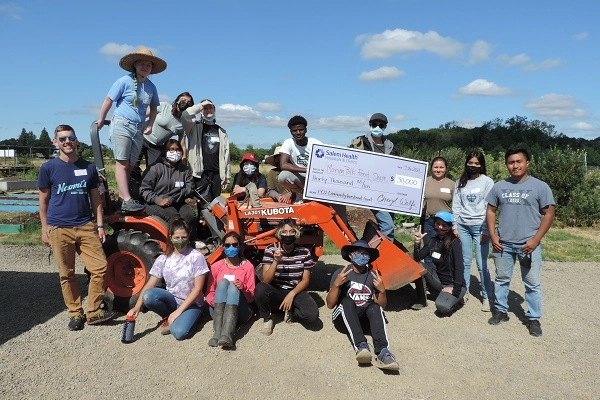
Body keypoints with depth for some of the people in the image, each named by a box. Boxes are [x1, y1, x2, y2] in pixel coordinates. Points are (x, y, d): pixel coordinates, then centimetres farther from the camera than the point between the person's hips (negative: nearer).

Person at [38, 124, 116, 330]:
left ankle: (94, 311, 7)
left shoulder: (89, 167, 7)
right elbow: (44, 200, 6)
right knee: (67, 274, 5)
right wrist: (45, 229, 3)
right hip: (59, 229, -2)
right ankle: (75, 313, 18)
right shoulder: (48, 168, 1)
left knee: (100, 267, -5)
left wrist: (100, 225, 4)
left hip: (85, 226, 2)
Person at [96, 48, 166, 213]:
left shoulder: (151, 87, 10)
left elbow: (153, 108, 22)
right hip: (121, 125, -5)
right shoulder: (124, 81, -6)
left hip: (139, 129, 6)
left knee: (130, 165, 5)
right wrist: (101, 120, 7)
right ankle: (127, 201, -18)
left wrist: (149, 125, 7)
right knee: (122, 162, -11)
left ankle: (122, 196, 10)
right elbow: (108, 100, 0)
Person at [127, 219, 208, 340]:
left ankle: (187, 318, 1)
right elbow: (149, 285, -3)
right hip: (171, 300, 4)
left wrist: (178, 311, -17)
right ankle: (168, 317, 0)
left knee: (179, 332, -33)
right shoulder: (163, 259, 0)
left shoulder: (196, 257, -11)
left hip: (191, 304, -4)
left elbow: (197, 288, -13)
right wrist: (137, 307, -18)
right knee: (148, 296, -27)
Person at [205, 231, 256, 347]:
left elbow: (251, 297, 0)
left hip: (240, 311, -1)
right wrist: (213, 301, -16)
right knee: (223, 281, -25)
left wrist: (243, 288, -21)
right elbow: (209, 293, 8)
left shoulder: (248, 266, 4)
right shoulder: (216, 266, 9)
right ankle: (218, 332, -43)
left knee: (233, 286, -30)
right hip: (218, 310, 1)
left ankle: (227, 334, -52)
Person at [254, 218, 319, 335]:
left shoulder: (304, 252, -5)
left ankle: (291, 313, 5)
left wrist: (291, 294, -19)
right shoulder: (270, 250, -9)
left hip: (296, 292, 0)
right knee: (260, 288, -34)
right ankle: (266, 319, -5)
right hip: (276, 292, 0)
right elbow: (265, 280, -15)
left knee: (312, 314, -29)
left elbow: (305, 280, -2)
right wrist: (276, 261, -31)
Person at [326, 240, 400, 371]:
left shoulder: (373, 275, 7)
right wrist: (336, 285, -21)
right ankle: (361, 346, -46)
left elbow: (381, 306, 6)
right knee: (347, 300, -33)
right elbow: (330, 304, -5)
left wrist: (382, 290, -13)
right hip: (344, 319, -2)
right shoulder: (340, 273, -2)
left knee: (375, 306, -30)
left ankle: (382, 352, -47)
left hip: (364, 320, 2)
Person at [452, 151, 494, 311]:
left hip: (480, 227, -3)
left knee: (482, 264, -1)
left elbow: (490, 208, -4)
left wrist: (486, 231, -8)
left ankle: (486, 296, 10)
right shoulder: (460, 182, 10)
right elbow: (456, 206, 9)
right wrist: (455, 226, 2)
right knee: (464, 262, 6)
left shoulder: (487, 182, -1)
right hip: (463, 226, 3)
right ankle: (463, 292, 19)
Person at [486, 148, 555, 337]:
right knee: (501, 279, 14)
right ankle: (500, 310, 29)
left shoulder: (540, 186, -5)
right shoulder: (499, 186, 4)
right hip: (503, 243, 3)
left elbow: (549, 214, -5)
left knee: (532, 283, 6)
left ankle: (533, 318, 19)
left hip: (529, 244, -3)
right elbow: (491, 210, 9)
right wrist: (492, 236, -1)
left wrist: (536, 240, -11)